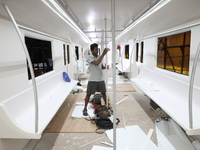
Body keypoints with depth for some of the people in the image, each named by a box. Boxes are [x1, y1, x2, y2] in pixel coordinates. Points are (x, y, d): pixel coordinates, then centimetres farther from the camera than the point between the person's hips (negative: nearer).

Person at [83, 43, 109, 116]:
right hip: (92, 80, -5)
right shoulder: (89, 57, -11)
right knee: (88, 94, 5)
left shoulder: (99, 56, 5)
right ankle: (85, 109, 19)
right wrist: (103, 54, -29)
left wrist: (105, 67, -6)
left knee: (103, 93, 12)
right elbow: (96, 63, -28)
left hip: (101, 79, 5)